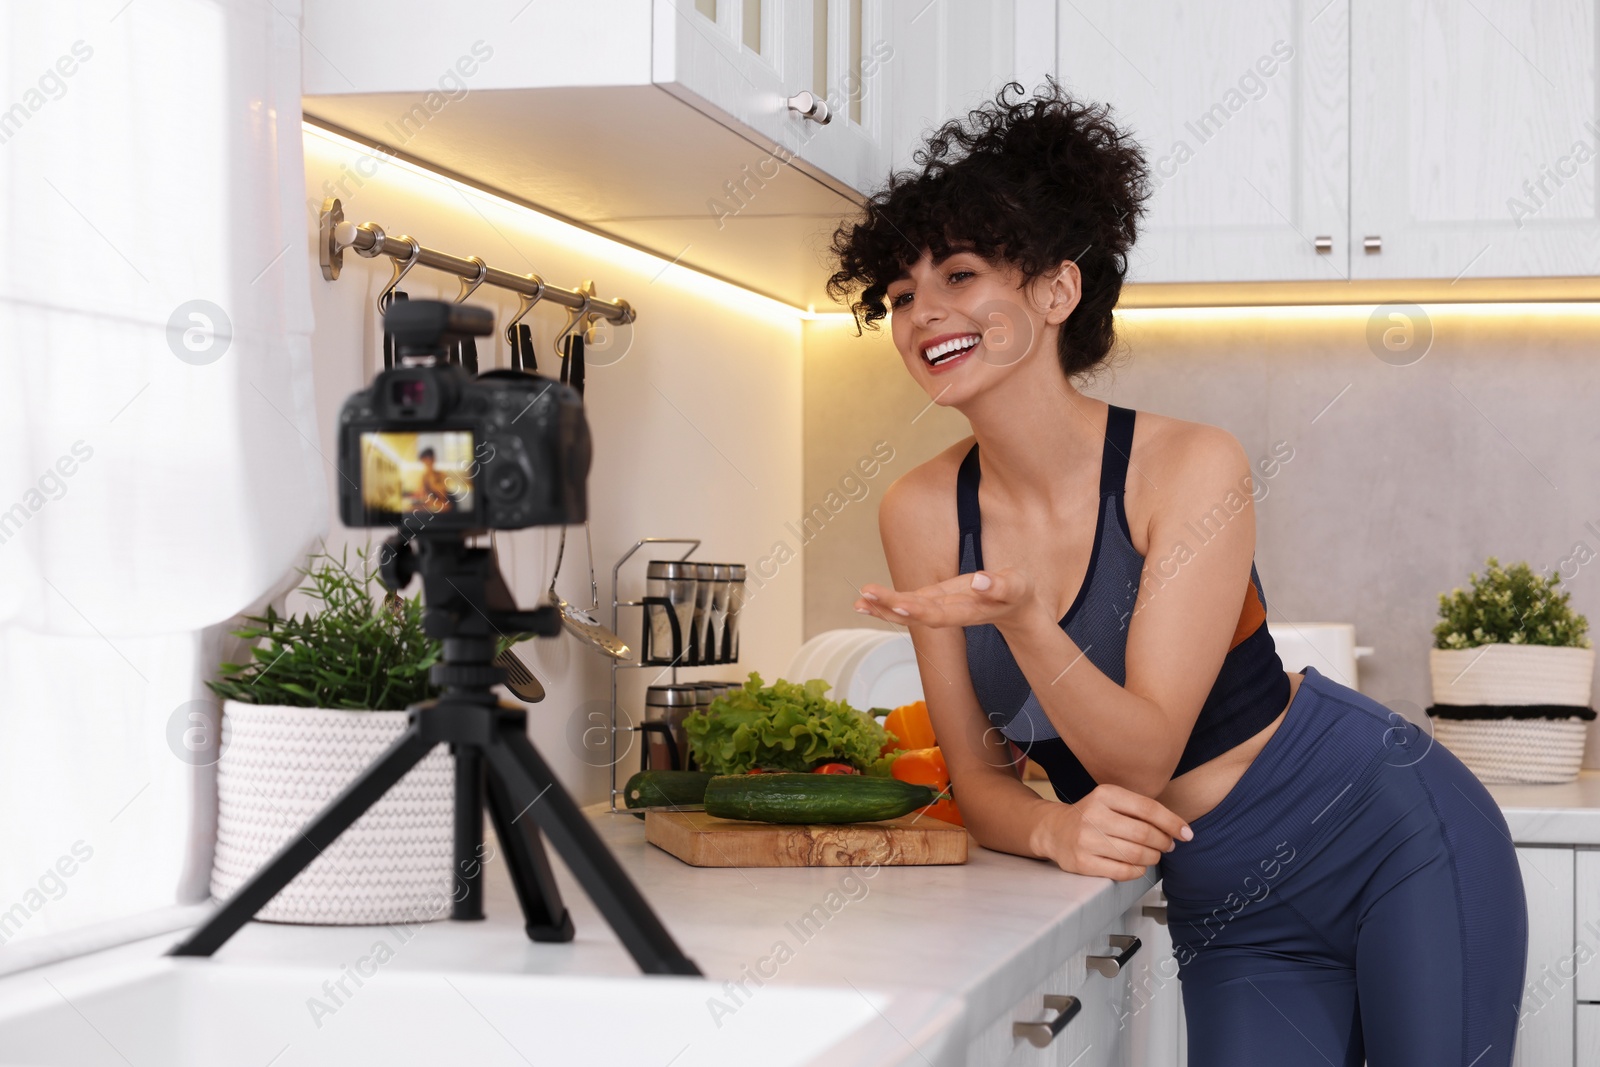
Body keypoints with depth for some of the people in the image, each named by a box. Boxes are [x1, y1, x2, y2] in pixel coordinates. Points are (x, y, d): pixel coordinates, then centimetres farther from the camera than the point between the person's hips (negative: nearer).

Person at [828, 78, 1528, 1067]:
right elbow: (980, 775, -1)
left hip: (1398, 840, -4)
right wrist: (1053, 827, -23)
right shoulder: (923, 512, -6)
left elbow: (1144, 755, -23)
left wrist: (1020, 616, -39)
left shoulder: (1192, 466, -19)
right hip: (1227, 916, 4)